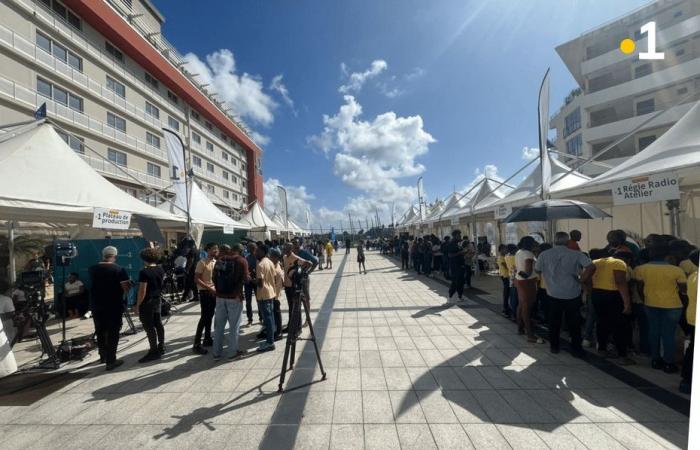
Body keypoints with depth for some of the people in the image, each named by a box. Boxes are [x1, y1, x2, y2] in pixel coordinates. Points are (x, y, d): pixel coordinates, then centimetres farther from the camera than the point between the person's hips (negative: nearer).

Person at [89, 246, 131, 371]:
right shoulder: (119, 269, -15)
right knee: (113, 332, 2)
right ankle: (111, 361, 4)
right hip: (114, 306, -5)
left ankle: (103, 356, 33)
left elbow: (92, 284, 19)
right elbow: (126, 288, -18)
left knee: (100, 331, 19)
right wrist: (129, 284, 2)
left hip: (96, 305, 5)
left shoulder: (92, 269, 1)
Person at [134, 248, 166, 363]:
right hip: (157, 300, 8)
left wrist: (137, 306, -12)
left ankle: (154, 352, 6)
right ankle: (161, 347, 25)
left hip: (146, 302, -8)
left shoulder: (144, 272, -20)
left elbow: (142, 291, -20)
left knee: (149, 327, 0)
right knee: (158, 323, 16)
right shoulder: (160, 269, 2)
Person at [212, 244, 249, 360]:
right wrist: (248, 275, 10)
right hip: (235, 297, -5)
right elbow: (245, 279, -10)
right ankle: (233, 352, 14)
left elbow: (214, 277, 12)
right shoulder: (242, 260, -7)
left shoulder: (220, 259, 9)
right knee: (234, 326, 6)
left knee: (219, 325, 13)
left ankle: (216, 352, 21)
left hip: (220, 296, 5)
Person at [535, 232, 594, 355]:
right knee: (574, 323, 13)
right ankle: (576, 349, 21)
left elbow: (537, 270, 3)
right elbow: (591, 266, -18)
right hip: (573, 294, 0)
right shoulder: (576, 254, -8)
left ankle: (554, 346, 25)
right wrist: (582, 280, -7)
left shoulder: (544, 254, -6)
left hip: (553, 294, 1)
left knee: (554, 322, 15)